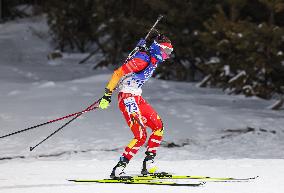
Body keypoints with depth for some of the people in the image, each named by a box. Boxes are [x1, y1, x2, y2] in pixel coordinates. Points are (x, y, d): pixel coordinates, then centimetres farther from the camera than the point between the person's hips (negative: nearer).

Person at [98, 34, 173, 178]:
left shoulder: (154, 61, 9)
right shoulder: (143, 59, -19)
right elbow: (119, 73, -21)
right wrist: (108, 93, -22)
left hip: (137, 98, 10)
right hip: (127, 98, -10)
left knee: (158, 127, 5)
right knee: (141, 135, -16)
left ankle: (148, 165, 8)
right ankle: (119, 169, -12)